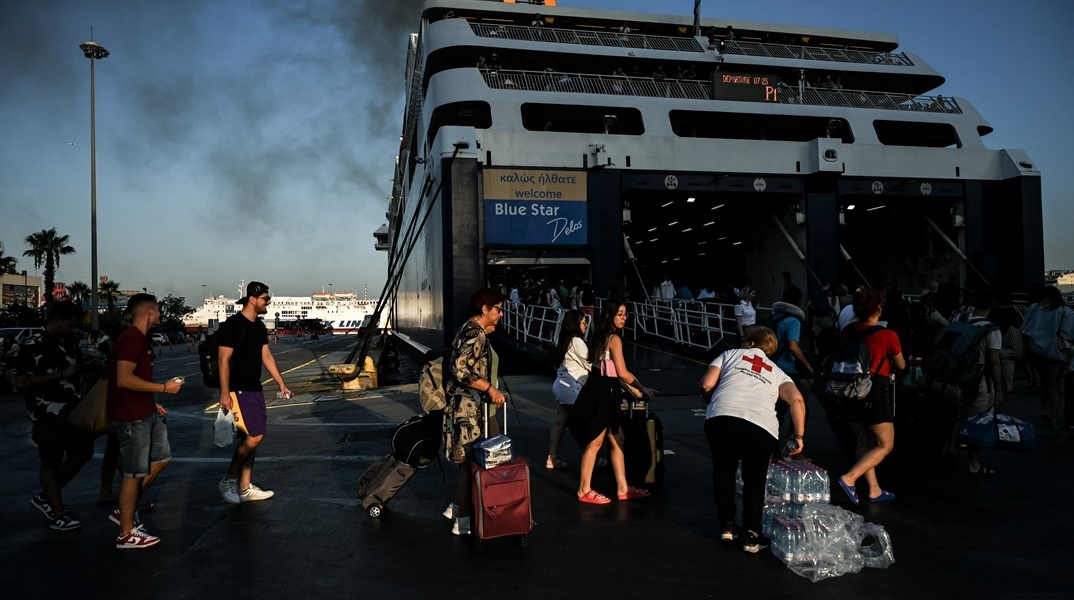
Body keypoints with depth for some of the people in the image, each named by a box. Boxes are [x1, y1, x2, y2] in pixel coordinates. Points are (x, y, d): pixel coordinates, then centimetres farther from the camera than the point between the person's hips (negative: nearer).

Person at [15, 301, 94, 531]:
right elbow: (21, 382, -19)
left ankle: (46, 498, 27)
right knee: (51, 463, 3)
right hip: (49, 414, -8)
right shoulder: (33, 346, -14)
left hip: (73, 411, 8)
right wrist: (62, 374, -21)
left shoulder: (66, 343, 10)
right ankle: (58, 513, 13)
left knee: (83, 453, 12)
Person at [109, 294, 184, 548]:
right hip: (131, 417, -10)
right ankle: (127, 533, 11)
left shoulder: (139, 338, 13)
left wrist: (151, 403, 19)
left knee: (161, 458, 18)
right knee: (134, 473, -1)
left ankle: (126, 510, 27)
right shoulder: (132, 339, -19)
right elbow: (124, 379, -27)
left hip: (145, 412, 10)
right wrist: (163, 387, -20)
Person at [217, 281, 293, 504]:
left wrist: (281, 384, 14)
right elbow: (223, 359, -16)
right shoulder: (233, 324, -13)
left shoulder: (259, 326, 12)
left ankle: (245, 488, 18)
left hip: (255, 389, 9)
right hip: (239, 390, -9)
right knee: (254, 436, -11)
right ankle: (228, 481, 5)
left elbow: (267, 356, 16)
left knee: (251, 438, 10)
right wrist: (224, 394, -20)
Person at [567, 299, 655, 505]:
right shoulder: (614, 339, -15)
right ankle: (584, 491, 11)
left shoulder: (599, 335, 12)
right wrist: (642, 389, -4)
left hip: (599, 391, 10)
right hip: (602, 393, -10)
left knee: (617, 440, 14)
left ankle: (622, 488, 20)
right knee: (595, 443, 0)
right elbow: (622, 373, -16)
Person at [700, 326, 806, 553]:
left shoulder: (731, 354, 26)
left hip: (722, 419, -1)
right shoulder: (777, 372, 28)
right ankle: (752, 535, 18)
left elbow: (706, 384, 12)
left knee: (724, 470, 23)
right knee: (754, 479, 20)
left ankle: (727, 526, 27)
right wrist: (798, 435, 17)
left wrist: (712, 402, 32)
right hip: (761, 426, 1)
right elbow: (797, 400, 9)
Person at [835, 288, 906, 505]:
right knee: (885, 445, 5)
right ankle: (849, 478, -11)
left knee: (864, 443, 18)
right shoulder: (888, 335, -11)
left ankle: (873, 490, 22)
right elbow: (901, 365, 5)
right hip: (876, 392, -6)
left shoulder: (848, 332, 0)